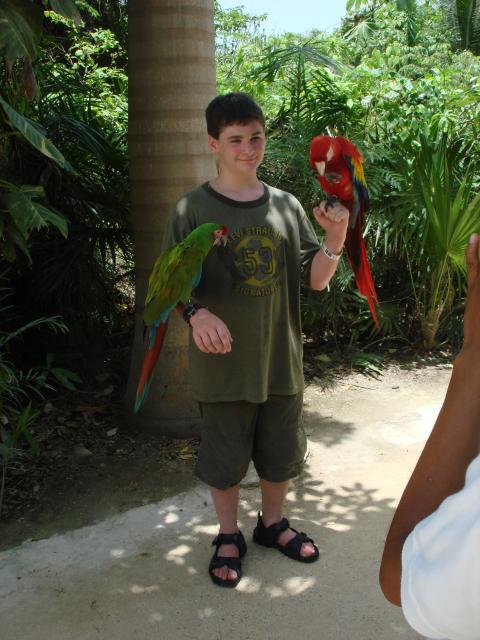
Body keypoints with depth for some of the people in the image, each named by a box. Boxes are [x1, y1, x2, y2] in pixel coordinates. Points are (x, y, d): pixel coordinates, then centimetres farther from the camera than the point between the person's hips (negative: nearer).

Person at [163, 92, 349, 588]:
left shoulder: (287, 206, 3)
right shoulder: (193, 209, -7)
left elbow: (315, 279, 4)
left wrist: (336, 240, -14)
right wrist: (197, 314, -29)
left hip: (281, 360, 3)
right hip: (224, 363, -3)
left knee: (281, 453, 18)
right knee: (224, 456, 12)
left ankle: (273, 523, 43)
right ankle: (228, 537, 36)